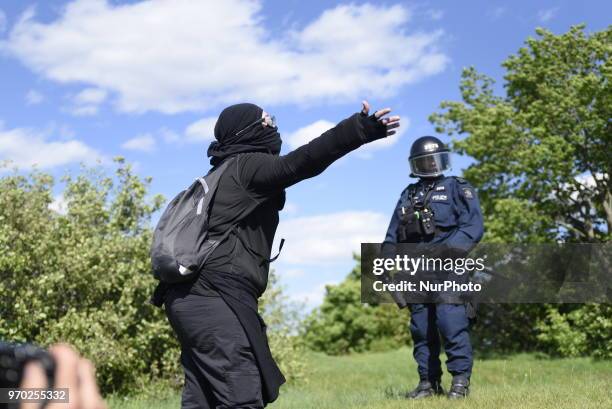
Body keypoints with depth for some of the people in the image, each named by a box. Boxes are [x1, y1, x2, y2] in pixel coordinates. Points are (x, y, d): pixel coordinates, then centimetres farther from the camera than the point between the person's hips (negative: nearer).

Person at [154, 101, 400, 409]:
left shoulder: (218, 177, 26)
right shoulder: (247, 165, -2)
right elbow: (299, 163, -18)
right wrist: (358, 130, -25)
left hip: (190, 297, 10)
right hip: (217, 297, -10)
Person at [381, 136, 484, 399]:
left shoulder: (458, 189, 6)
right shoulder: (408, 196, 20)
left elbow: (473, 226, -6)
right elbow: (391, 238, 21)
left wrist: (446, 247, -19)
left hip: (448, 269, -5)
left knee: (452, 324, -14)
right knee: (421, 330, 6)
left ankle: (461, 381, -6)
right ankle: (428, 382, 14)